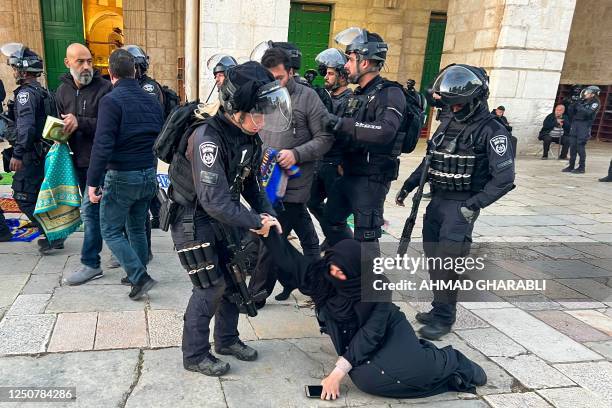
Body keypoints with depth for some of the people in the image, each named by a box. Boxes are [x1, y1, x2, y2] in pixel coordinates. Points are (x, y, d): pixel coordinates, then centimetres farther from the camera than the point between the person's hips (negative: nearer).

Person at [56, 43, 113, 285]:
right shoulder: (63, 91, 10)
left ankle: (90, 265, 4)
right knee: (98, 208, 15)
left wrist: (80, 123, -26)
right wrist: (59, 132, -4)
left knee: (90, 209, -7)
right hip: (79, 160, 7)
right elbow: (61, 123, 18)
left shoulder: (104, 88, -10)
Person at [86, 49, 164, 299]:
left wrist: (92, 182, -17)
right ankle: (137, 275, 27)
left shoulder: (111, 101, -13)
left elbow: (103, 145, -20)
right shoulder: (151, 101, 8)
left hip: (122, 176, -6)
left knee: (110, 231, 6)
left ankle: (140, 277, -2)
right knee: (137, 228, 19)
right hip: (149, 175, 7)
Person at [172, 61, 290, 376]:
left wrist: (267, 213, -5)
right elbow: (214, 200, -34)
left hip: (224, 217, 8)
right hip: (193, 219, -8)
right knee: (211, 287, -4)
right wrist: (256, 222, -25)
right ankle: (194, 355, 15)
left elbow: (251, 182, 8)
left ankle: (226, 340, 32)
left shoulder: (249, 137, -4)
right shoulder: (208, 138, -30)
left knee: (233, 279, 12)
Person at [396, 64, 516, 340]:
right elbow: (430, 160, 19)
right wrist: (408, 186, 14)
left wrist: (474, 205, -22)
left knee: (447, 260, -9)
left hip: (462, 205, -7)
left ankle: (444, 317, 6)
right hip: (437, 200, 7)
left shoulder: (492, 131, -10)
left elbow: (504, 178, -16)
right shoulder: (447, 124, 11)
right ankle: (440, 307, 23)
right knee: (433, 257, 9)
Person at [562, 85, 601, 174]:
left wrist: (579, 106, -19)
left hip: (584, 125, -6)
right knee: (572, 145, 5)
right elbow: (571, 111, 14)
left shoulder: (595, 103, -4)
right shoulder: (582, 101, 13)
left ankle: (581, 167, 0)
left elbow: (588, 112, -20)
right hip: (575, 123, 6)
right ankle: (571, 166, 12)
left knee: (580, 146, -8)